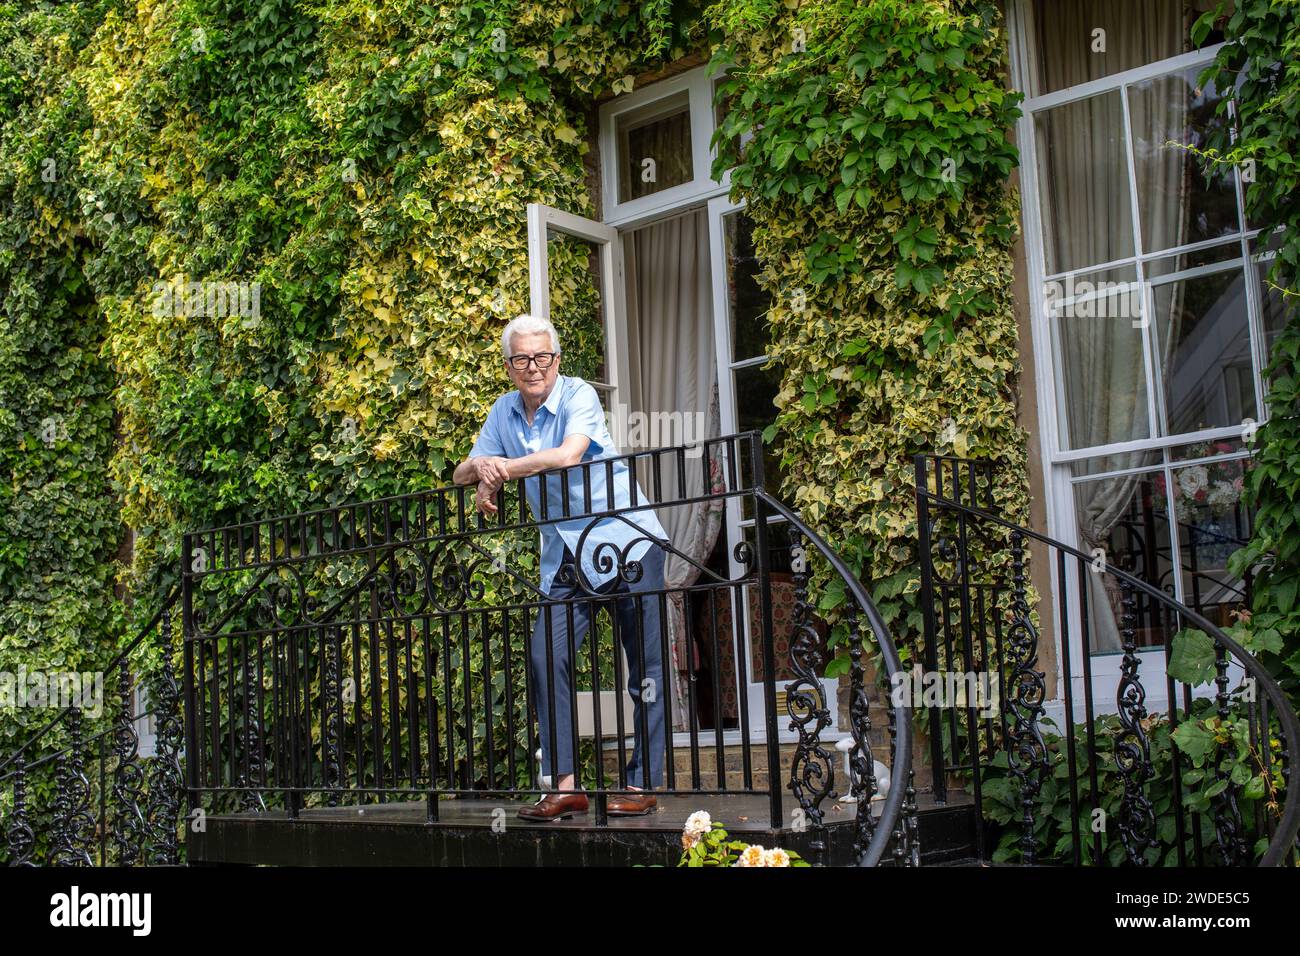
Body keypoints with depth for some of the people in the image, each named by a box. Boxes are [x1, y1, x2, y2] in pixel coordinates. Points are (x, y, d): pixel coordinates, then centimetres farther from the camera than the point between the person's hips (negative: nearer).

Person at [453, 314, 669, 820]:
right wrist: (480, 471, -12)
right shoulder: (504, 412, 9)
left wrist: (504, 466, -16)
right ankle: (564, 785, -7)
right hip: (566, 558, 5)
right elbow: (462, 474, 12)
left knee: (646, 666, -2)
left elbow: (569, 455, -26)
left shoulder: (578, 395, -9)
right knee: (545, 655, -10)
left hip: (627, 543, -5)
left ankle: (642, 784, 6)